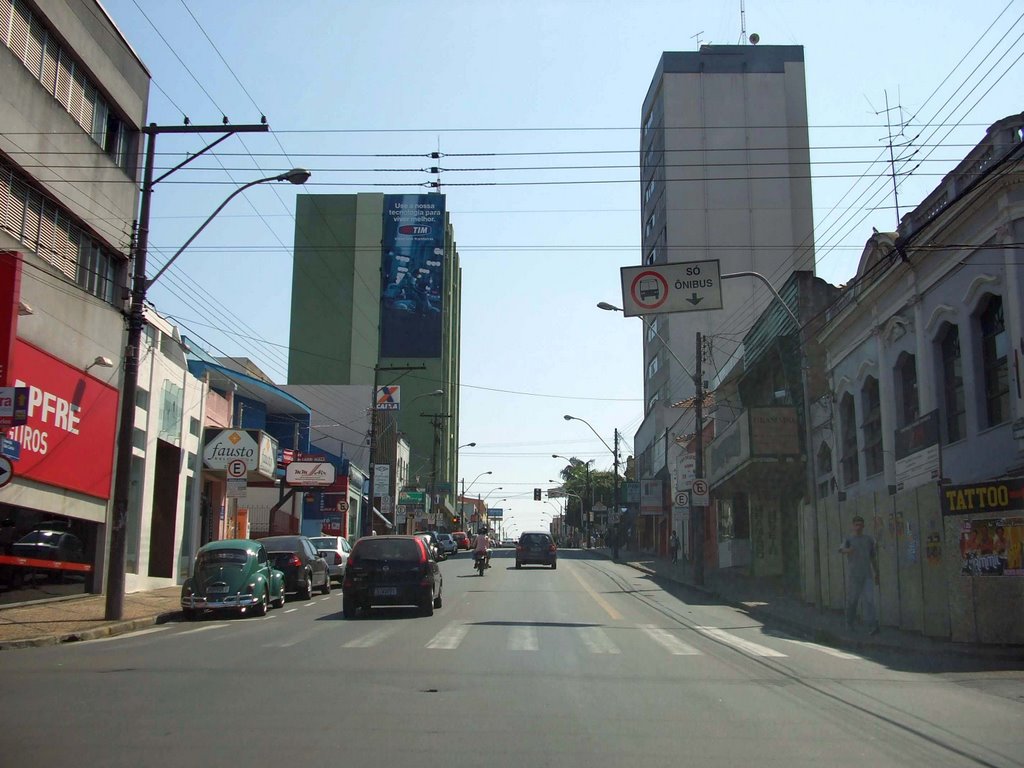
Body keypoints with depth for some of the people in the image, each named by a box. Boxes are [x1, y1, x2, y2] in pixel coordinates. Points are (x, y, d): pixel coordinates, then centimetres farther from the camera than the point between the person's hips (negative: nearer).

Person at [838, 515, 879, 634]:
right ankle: (849, 623, 24)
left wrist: (876, 574, 20)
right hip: (854, 575, -1)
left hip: (868, 575, 1)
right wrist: (847, 550, -41)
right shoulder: (849, 539, 3)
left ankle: (872, 626, -16)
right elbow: (841, 550, -17)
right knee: (852, 600, 5)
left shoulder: (869, 539, 11)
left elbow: (873, 557, 19)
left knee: (869, 600, -11)